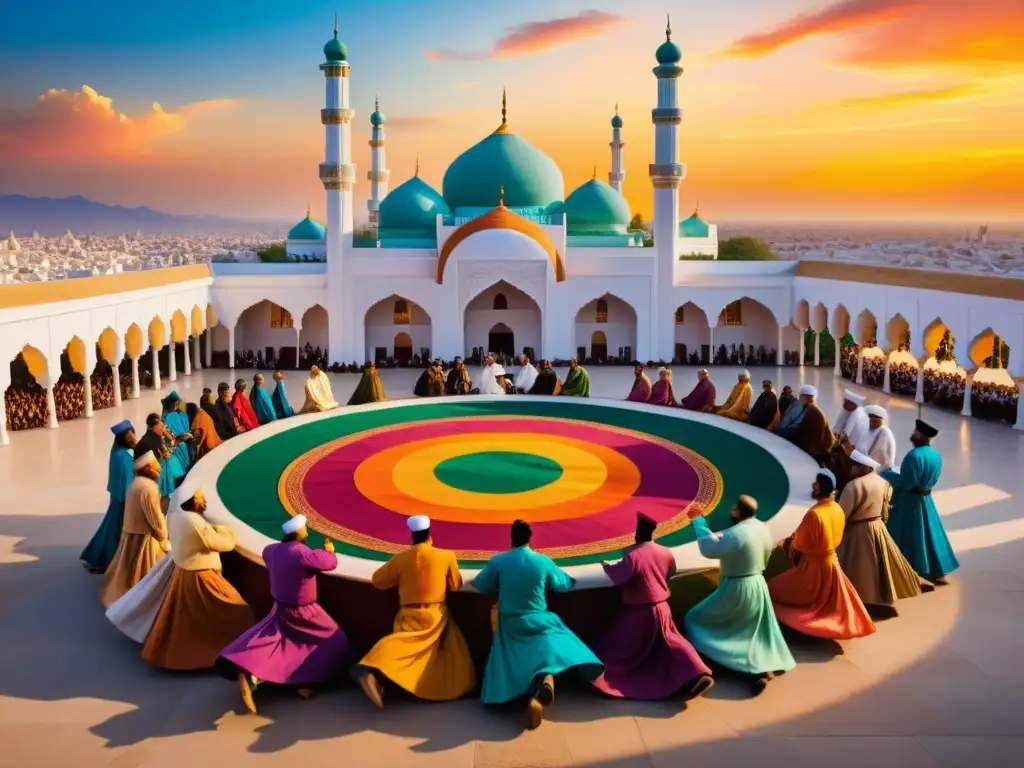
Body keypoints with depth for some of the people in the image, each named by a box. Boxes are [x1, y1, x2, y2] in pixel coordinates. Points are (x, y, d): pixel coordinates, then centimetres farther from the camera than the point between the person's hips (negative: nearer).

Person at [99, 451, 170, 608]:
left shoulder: (136, 483, 8)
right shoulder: (149, 487, -22)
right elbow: (155, 518, -19)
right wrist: (164, 540, -7)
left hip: (132, 533, 9)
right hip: (144, 538, -9)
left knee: (130, 571, 20)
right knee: (143, 574, 2)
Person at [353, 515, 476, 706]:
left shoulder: (401, 558, 0)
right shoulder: (447, 556, -2)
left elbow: (378, 580, 9)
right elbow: (456, 585, 9)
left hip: (409, 615, 2)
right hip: (436, 616, -2)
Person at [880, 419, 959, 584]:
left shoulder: (914, 455, -23)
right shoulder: (936, 455, 5)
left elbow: (906, 482, -23)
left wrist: (886, 474, -12)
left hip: (910, 501, -8)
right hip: (926, 499, 8)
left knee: (909, 536, 2)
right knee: (928, 533, 16)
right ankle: (938, 571, 23)